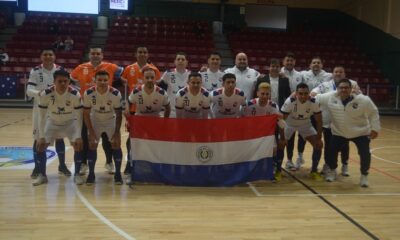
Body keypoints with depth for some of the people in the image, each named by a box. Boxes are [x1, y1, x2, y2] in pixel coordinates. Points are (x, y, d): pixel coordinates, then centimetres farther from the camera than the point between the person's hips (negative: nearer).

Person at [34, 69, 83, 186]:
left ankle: (77, 174, 1)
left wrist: (78, 136, -27)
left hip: (70, 123, -1)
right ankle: (42, 175, 9)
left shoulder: (75, 94, -29)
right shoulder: (45, 94, -27)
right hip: (52, 122, 1)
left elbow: (79, 117, -22)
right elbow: (42, 116, -19)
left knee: (78, 145, -17)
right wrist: (41, 136, -22)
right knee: (40, 145, -8)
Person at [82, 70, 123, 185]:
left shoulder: (116, 94, -27)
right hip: (95, 120, 1)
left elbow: (119, 115, -16)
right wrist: (91, 132, -17)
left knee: (116, 144, -8)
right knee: (92, 145, -5)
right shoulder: (89, 93, -25)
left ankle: (118, 173, 6)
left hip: (111, 120, 0)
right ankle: (91, 174, 9)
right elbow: (86, 114, -14)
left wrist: (116, 132, -18)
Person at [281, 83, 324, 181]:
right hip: (290, 124, -2)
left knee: (318, 144, -9)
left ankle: (314, 171, 7)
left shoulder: (314, 103, -27)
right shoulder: (290, 102, -34)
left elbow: (319, 121, -14)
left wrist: (319, 138, -15)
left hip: (305, 124, 2)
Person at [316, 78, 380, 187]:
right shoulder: (330, 97, -20)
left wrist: (375, 129, -9)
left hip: (361, 132, -1)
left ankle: (364, 175, 19)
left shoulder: (363, 100, -22)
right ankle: (332, 171, 28)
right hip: (339, 132, 1)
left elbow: (373, 113, -8)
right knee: (331, 151, -2)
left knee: (365, 154, -8)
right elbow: (316, 97, -4)